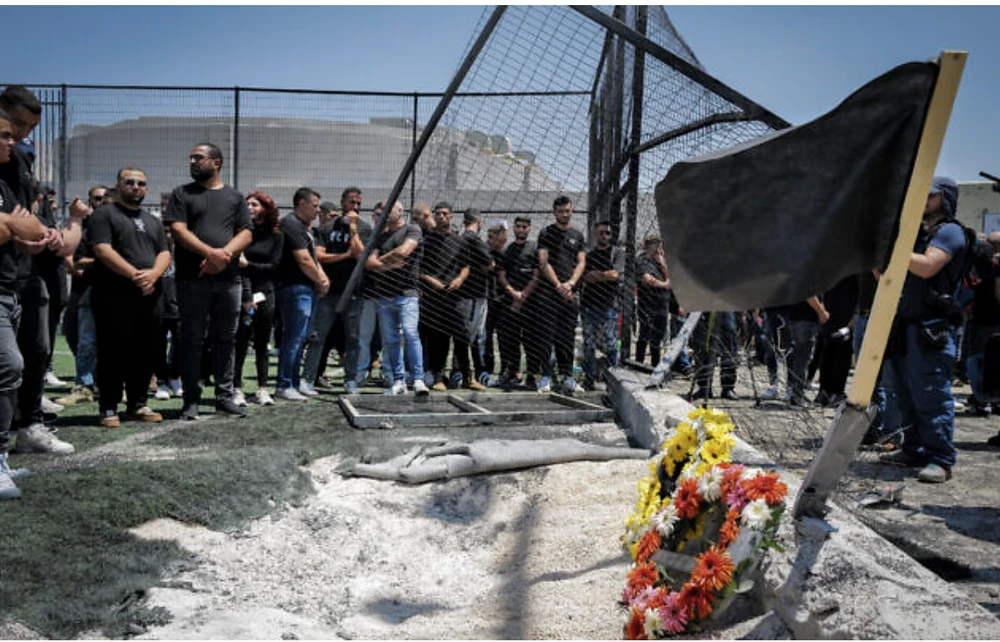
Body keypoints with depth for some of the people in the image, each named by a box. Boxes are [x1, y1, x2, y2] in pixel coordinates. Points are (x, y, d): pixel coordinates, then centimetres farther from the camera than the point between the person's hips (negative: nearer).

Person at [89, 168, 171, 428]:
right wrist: (134, 274, -18)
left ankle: (137, 404, 16)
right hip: (114, 294, -6)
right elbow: (103, 250, -11)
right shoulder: (105, 214, 3)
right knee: (113, 353, -4)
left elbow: (164, 253, 12)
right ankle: (109, 408, 1)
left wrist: (153, 274, -10)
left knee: (145, 353, 7)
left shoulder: (153, 221, 21)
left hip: (149, 295, 6)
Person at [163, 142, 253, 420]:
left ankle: (224, 395, 14)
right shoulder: (182, 194, 9)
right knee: (192, 339, 0)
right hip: (192, 278, -2)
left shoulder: (234, 197, 15)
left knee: (226, 339, 6)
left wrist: (225, 254, -11)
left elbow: (246, 233, 7)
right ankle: (191, 399, 5)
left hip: (228, 278, 2)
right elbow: (178, 230, -3)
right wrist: (211, 253, -16)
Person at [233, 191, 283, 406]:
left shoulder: (276, 236, 8)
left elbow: (274, 267, 2)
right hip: (243, 294, -2)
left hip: (266, 295, 2)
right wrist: (246, 297, -12)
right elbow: (238, 265, -5)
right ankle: (237, 388, 0)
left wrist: (248, 265, -11)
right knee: (240, 343, -4)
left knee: (262, 344, 6)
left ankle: (262, 389, 10)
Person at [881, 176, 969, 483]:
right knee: (904, 395, 12)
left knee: (931, 397, -10)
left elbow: (927, 267, -20)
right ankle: (914, 450, 21)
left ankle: (940, 460, -6)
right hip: (904, 326, 9)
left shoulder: (949, 232, -3)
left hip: (931, 328, -9)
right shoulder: (917, 233, 22)